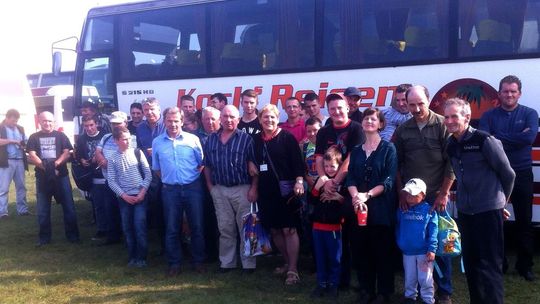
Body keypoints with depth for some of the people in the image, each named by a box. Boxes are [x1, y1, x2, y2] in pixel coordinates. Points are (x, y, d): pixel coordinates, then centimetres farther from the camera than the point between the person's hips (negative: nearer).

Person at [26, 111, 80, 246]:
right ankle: (44, 237, 17)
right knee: (42, 209, 6)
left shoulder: (61, 136, 7)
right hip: (42, 177, 1)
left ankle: (72, 235, 9)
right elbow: (32, 156, -3)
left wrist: (55, 164, -19)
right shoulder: (34, 137, 7)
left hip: (61, 176, -1)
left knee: (69, 206, 0)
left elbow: (67, 153, -2)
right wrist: (46, 167, -16)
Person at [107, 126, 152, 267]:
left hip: (140, 196, -1)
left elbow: (148, 174, 1)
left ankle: (141, 257, 5)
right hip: (124, 198, 2)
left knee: (140, 227, -6)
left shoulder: (137, 153, 1)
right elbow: (111, 181, 1)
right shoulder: (112, 159, 3)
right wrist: (124, 195, -8)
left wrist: (142, 192, -8)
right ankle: (132, 257, 17)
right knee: (127, 228, 5)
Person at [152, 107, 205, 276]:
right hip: (170, 190, 1)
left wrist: (194, 175, -5)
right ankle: (174, 263, 18)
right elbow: (156, 168, 13)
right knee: (172, 229, 7)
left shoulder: (193, 139, 0)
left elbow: (202, 163, 6)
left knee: (197, 226, 5)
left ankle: (198, 261, 19)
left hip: (192, 187, -1)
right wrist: (167, 179, 4)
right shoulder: (157, 142, 5)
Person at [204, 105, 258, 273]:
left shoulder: (246, 138, -5)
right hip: (219, 190, 4)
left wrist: (253, 188, -12)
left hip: (242, 189, -3)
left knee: (245, 228, 3)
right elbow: (207, 165, 13)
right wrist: (210, 186, 5)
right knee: (225, 228, 11)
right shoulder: (211, 139, 8)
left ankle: (248, 264, 13)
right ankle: (226, 262, 22)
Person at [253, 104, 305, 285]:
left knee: (289, 229, -5)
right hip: (266, 191, 5)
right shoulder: (256, 140, 10)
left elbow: (297, 160, -9)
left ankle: (293, 269, 1)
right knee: (274, 230, 10)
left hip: (285, 190, -5)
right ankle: (287, 262, 26)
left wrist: (299, 181, -20)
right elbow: (253, 163, 18)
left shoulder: (287, 137, -4)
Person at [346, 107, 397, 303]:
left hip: (381, 208, -4)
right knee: (361, 251, 7)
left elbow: (389, 180, -9)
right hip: (358, 208, 4)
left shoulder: (388, 148, 0)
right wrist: (355, 197, -16)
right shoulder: (356, 151, 13)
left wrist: (367, 195, -19)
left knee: (382, 252, 1)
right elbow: (350, 178, 4)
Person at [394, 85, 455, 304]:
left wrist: (444, 193, -8)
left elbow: (451, 162, -5)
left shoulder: (442, 125, -3)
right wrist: (401, 193, 3)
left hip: (436, 196, -2)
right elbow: (396, 164, 10)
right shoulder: (403, 130, 6)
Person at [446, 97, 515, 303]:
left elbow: (508, 174, -5)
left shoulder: (485, 140, -13)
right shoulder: (451, 145, 6)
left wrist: (501, 199, 8)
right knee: (470, 262, 14)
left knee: (490, 265, -2)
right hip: (464, 211, 6)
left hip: (489, 211, -6)